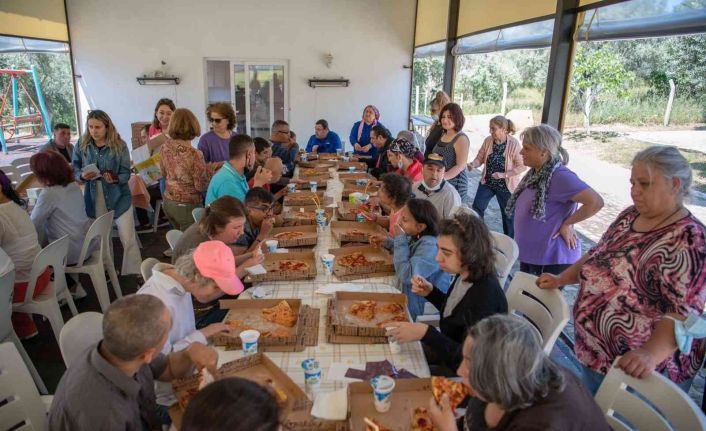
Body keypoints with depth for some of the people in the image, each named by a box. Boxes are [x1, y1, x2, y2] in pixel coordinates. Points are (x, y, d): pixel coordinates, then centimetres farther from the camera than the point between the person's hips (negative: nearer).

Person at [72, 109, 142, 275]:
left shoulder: (119, 145, -9)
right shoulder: (82, 146, -2)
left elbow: (126, 173, -8)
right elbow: (74, 170, 3)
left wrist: (115, 179, -29)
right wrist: (83, 176, -19)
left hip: (118, 197, -3)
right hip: (94, 198, 3)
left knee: (128, 239, -4)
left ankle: (135, 274, 8)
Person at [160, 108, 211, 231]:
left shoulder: (166, 146, -3)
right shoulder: (194, 155, -23)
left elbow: (164, 174, 11)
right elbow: (201, 186, -16)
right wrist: (209, 170, -2)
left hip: (168, 202, 7)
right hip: (188, 207, -7)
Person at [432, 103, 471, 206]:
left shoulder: (461, 139, -11)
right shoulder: (443, 134, 11)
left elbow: (460, 166, -18)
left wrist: (442, 177, -27)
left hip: (455, 183, -7)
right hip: (438, 183, 7)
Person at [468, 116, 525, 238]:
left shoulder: (514, 144, -19)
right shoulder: (488, 140, -7)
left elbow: (522, 166, -18)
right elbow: (480, 158, -1)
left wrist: (504, 174, -27)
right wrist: (473, 164, -23)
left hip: (506, 185, -4)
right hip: (487, 182, 4)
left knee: (508, 214, 12)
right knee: (476, 208, 2)